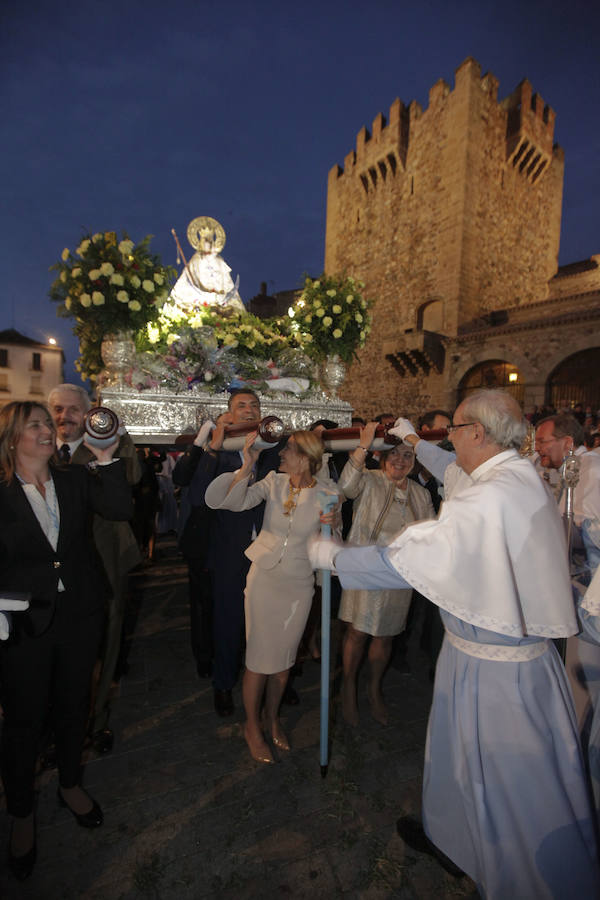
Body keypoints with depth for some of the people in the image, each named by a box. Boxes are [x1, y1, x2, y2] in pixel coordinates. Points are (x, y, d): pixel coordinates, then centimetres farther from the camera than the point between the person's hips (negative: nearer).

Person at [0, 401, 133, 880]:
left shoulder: (75, 480, 0)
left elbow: (120, 510, -14)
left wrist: (106, 459, -22)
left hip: (80, 615, 3)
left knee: (74, 705, 20)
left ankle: (70, 783, 45)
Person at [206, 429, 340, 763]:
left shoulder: (326, 492, -10)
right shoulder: (274, 482, -9)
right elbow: (232, 501, -17)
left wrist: (330, 524, -23)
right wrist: (248, 466, -28)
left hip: (299, 585, 1)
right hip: (264, 579, 0)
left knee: (285, 657, 17)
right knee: (259, 657, 8)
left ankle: (272, 718, 44)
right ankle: (252, 726, 33)